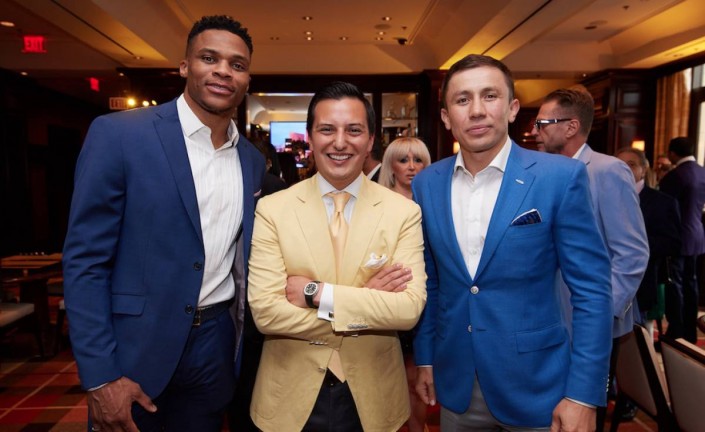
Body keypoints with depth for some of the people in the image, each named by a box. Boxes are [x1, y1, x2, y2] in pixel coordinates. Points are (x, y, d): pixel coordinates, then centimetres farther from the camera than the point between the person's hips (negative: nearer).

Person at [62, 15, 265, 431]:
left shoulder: (253, 160, 4)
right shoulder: (118, 134, -11)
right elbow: (84, 260, -11)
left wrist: (247, 345, 9)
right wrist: (100, 376, -13)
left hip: (216, 344, 5)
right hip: (135, 347, -4)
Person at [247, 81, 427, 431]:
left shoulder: (404, 212, -8)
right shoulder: (272, 210, -9)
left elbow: (410, 308, -17)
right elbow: (265, 310, -17)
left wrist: (316, 293, -22)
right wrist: (368, 299, -19)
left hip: (372, 397, 1)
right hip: (290, 396, 0)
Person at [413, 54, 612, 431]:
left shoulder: (561, 177, -12)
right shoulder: (426, 184, -2)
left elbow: (592, 289, -10)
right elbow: (429, 281, 6)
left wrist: (584, 394, -11)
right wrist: (425, 357, 9)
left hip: (536, 384, -2)